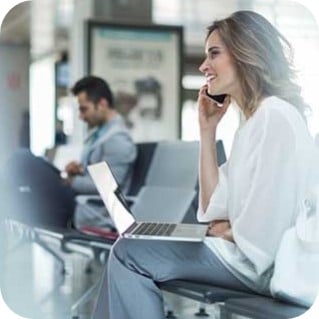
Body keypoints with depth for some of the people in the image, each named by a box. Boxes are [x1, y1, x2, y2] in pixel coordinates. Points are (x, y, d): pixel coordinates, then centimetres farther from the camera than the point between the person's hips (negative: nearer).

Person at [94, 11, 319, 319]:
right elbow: (214, 211, 11)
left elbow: (263, 232, -21)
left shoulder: (275, 116, -14)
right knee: (129, 249, 7)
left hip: (267, 263, -10)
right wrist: (207, 130, 10)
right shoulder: (250, 123, 17)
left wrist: (229, 232, -1)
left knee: (130, 254, -11)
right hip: (243, 250, 10)